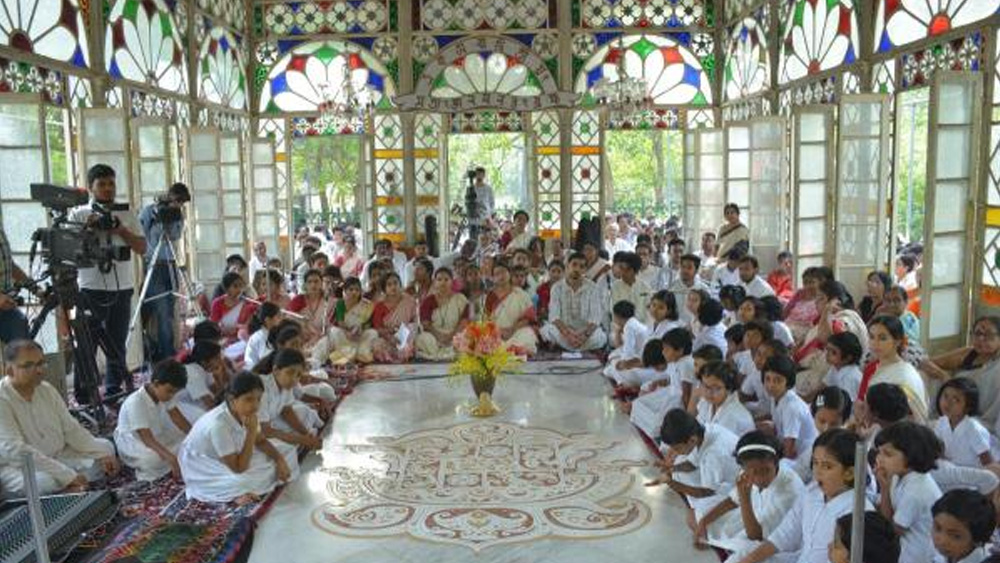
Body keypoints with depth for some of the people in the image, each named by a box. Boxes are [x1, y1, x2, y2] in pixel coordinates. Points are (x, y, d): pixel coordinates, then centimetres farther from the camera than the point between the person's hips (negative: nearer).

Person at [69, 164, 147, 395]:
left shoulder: (126, 215, 11)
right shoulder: (78, 215, 4)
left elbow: (142, 248, 5)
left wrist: (121, 230, -8)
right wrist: (88, 229, -15)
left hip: (122, 289, 3)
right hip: (90, 289, -3)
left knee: (117, 344, 8)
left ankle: (113, 393, 17)